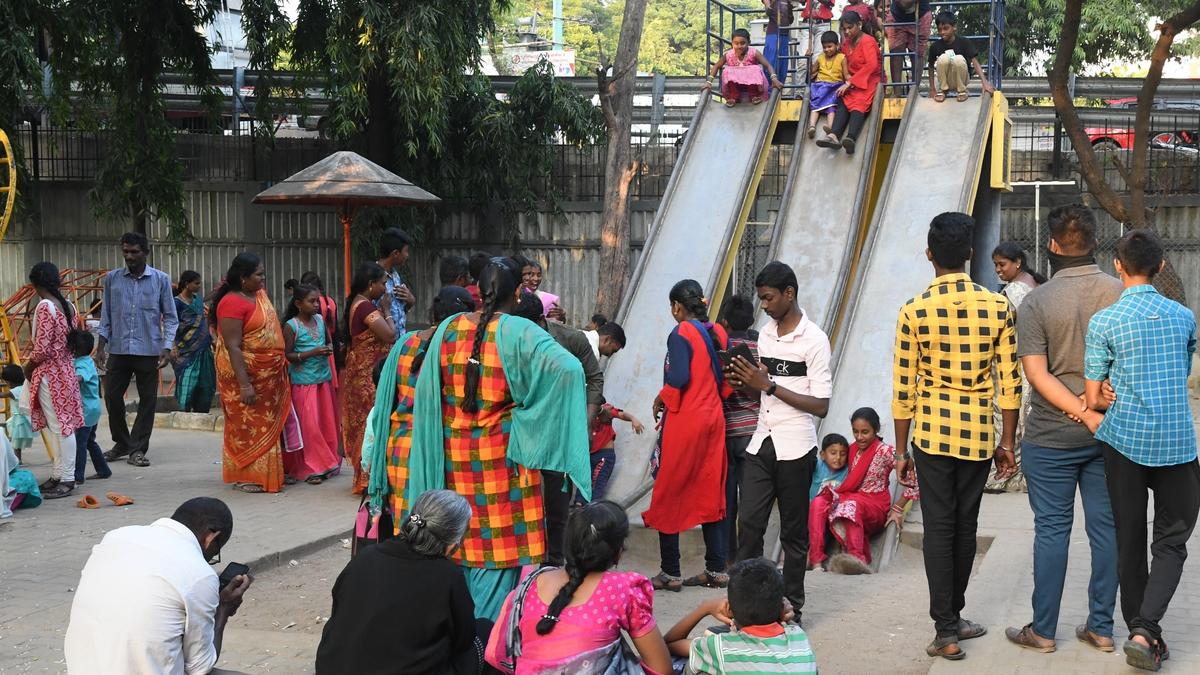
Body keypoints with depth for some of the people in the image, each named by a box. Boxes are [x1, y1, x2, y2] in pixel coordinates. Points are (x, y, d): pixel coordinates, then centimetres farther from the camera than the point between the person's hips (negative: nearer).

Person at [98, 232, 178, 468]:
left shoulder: (160, 280, 1)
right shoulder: (112, 278, 6)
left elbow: (170, 316, 3)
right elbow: (106, 315, 10)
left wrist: (167, 347, -8)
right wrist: (102, 346, 3)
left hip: (148, 350, -2)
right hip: (118, 349, 2)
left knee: (148, 400, 1)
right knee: (112, 396, 4)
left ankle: (137, 449, 11)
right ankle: (121, 443, 23)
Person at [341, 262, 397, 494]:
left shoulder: (355, 303, 11)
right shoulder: (366, 307, -19)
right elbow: (390, 335, -21)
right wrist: (387, 310, -9)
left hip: (360, 373, 10)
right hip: (370, 375, -10)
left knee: (363, 423, 15)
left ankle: (363, 476, 22)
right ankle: (371, 478, -1)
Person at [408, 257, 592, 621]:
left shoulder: (448, 329, 0)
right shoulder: (520, 333, -13)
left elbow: (426, 392, 5)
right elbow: (568, 368, -26)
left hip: (454, 453, 5)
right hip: (502, 452, -5)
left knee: (465, 541, 17)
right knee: (501, 546, 5)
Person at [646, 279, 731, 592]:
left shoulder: (681, 334, -12)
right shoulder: (719, 333, 7)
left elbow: (678, 377, -22)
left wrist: (661, 400, -6)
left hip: (684, 420, -7)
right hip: (713, 418, 7)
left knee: (669, 495, 3)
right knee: (710, 493, 12)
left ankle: (670, 573, 5)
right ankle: (716, 569, 13)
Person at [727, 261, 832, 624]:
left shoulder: (814, 340, -10)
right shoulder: (765, 334, 11)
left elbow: (821, 405, -14)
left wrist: (770, 386, -18)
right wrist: (746, 383, -3)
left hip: (795, 448, -6)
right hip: (761, 444, 6)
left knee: (794, 532, 5)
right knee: (748, 523, -1)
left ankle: (792, 608, 14)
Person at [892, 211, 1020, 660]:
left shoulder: (915, 311, -8)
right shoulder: (999, 307, -4)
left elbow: (903, 389, -5)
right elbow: (1009, 383, -2)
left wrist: (901, 451, 4)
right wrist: (1007, 443, 8)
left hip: (932, 433, -2)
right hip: (979, 435, 2)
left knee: (938, 529, 3)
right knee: (965, 526, 15)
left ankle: (946, 631, 2)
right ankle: (953, 616, 27)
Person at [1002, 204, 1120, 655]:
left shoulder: (1036, 302, -10)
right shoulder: (1123, 295, -2)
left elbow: (1037, 374, -15)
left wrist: (1086, 414, -16)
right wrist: (1101, 405, -5)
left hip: (1051, 436, -3)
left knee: (1052, 530, 4)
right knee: (1106, 528, 9)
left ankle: (1043, 630, 12)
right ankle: (1101, 627, 17)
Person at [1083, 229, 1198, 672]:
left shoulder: (1104, 321, -6)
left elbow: (1094, 399, -4)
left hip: (1125, 440, -1)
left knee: (1130, 541, 12)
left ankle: (1141, 631, 21)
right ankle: (1145, 630, -9)